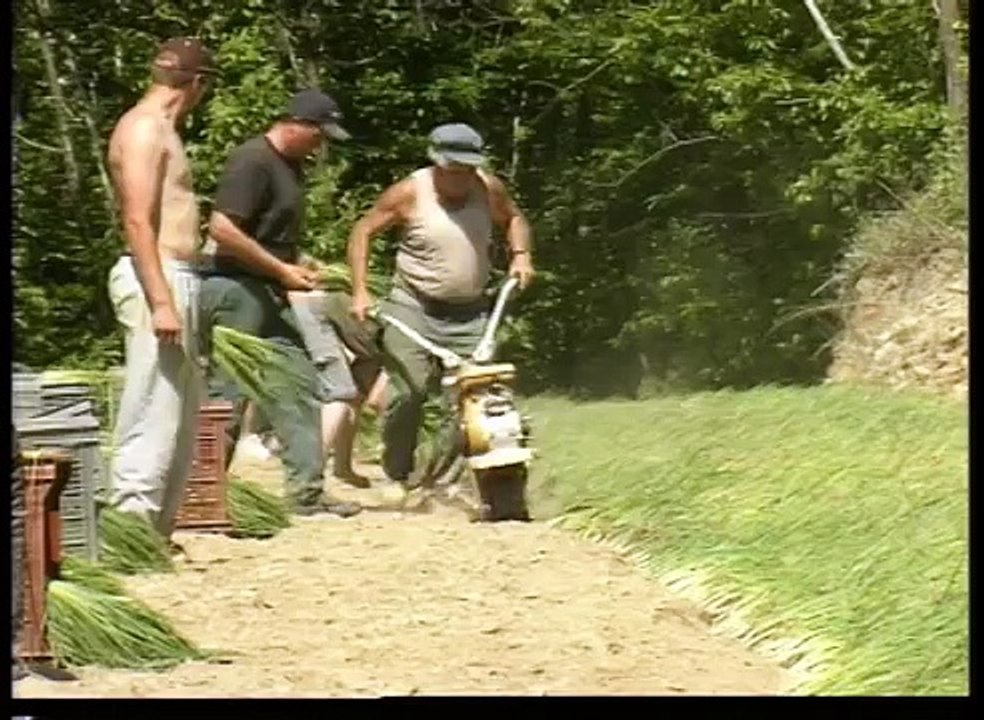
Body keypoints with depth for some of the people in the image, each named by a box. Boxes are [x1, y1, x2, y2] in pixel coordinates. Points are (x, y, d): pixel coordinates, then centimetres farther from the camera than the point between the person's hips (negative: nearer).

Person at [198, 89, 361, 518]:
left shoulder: (290, 165, 15)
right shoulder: (253, 161, -15)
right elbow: (222, 229, -24)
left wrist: (298, 266, 10)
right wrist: (282, 271, -18)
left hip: (269, 294, 10)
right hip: (236, 291, -10)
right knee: (228, 395, -4)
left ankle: (306, 491, 10)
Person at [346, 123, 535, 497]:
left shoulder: (489, 189, 0)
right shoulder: (409, 193, -9)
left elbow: (513, 218, 21)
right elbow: (362, 231, -2)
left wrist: (520, 254, 3)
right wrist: (360, 291, -9)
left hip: (469, 314, 3)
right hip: (414, 309, -3)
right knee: (407, 391, -14)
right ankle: (398, 475, 5)